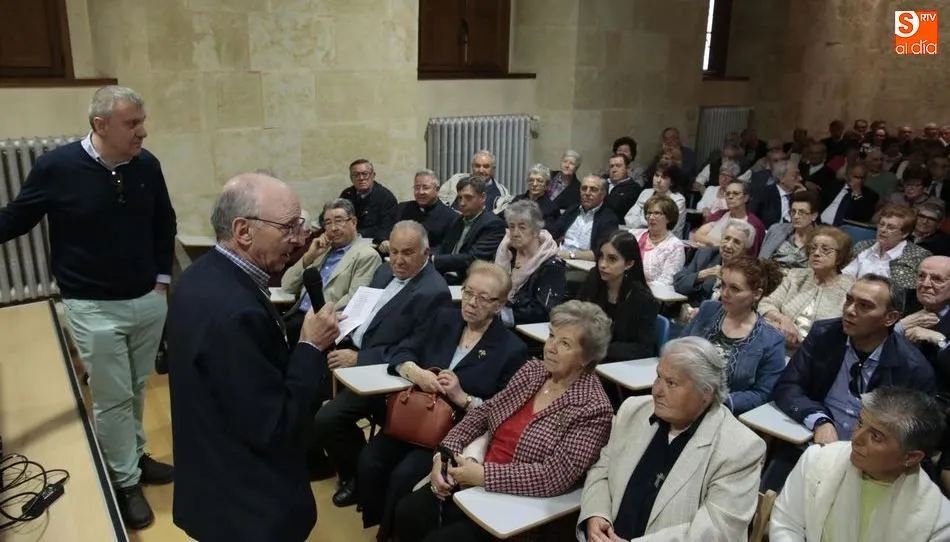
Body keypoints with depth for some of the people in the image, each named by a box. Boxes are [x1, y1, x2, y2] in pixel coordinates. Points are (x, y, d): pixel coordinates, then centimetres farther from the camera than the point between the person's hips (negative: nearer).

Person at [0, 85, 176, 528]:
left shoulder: (147, 165, -3)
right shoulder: (57, 167, -14)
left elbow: (164, 223, 12)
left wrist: (162, 277, 9)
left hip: (149, 300, 4)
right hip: (94, 308, -4)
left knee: (137, 389, 17)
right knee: (113, 398, 5)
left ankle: (136, 456, 36)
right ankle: (125, 482, 20)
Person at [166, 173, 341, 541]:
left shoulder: (203, 275, 0)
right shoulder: (234, 312, -31)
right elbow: (273, 429, -27)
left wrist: (298, 343, -5)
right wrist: (311, 346, -20)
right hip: (248, 505, -9)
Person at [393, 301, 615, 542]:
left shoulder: (593, 409, -15)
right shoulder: (532, 370, 6)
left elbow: (555, 477, -23)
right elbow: (482, 413, 9)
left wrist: (483, 474, -22)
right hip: (477, 482, 6)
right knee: (408, 512, -13)